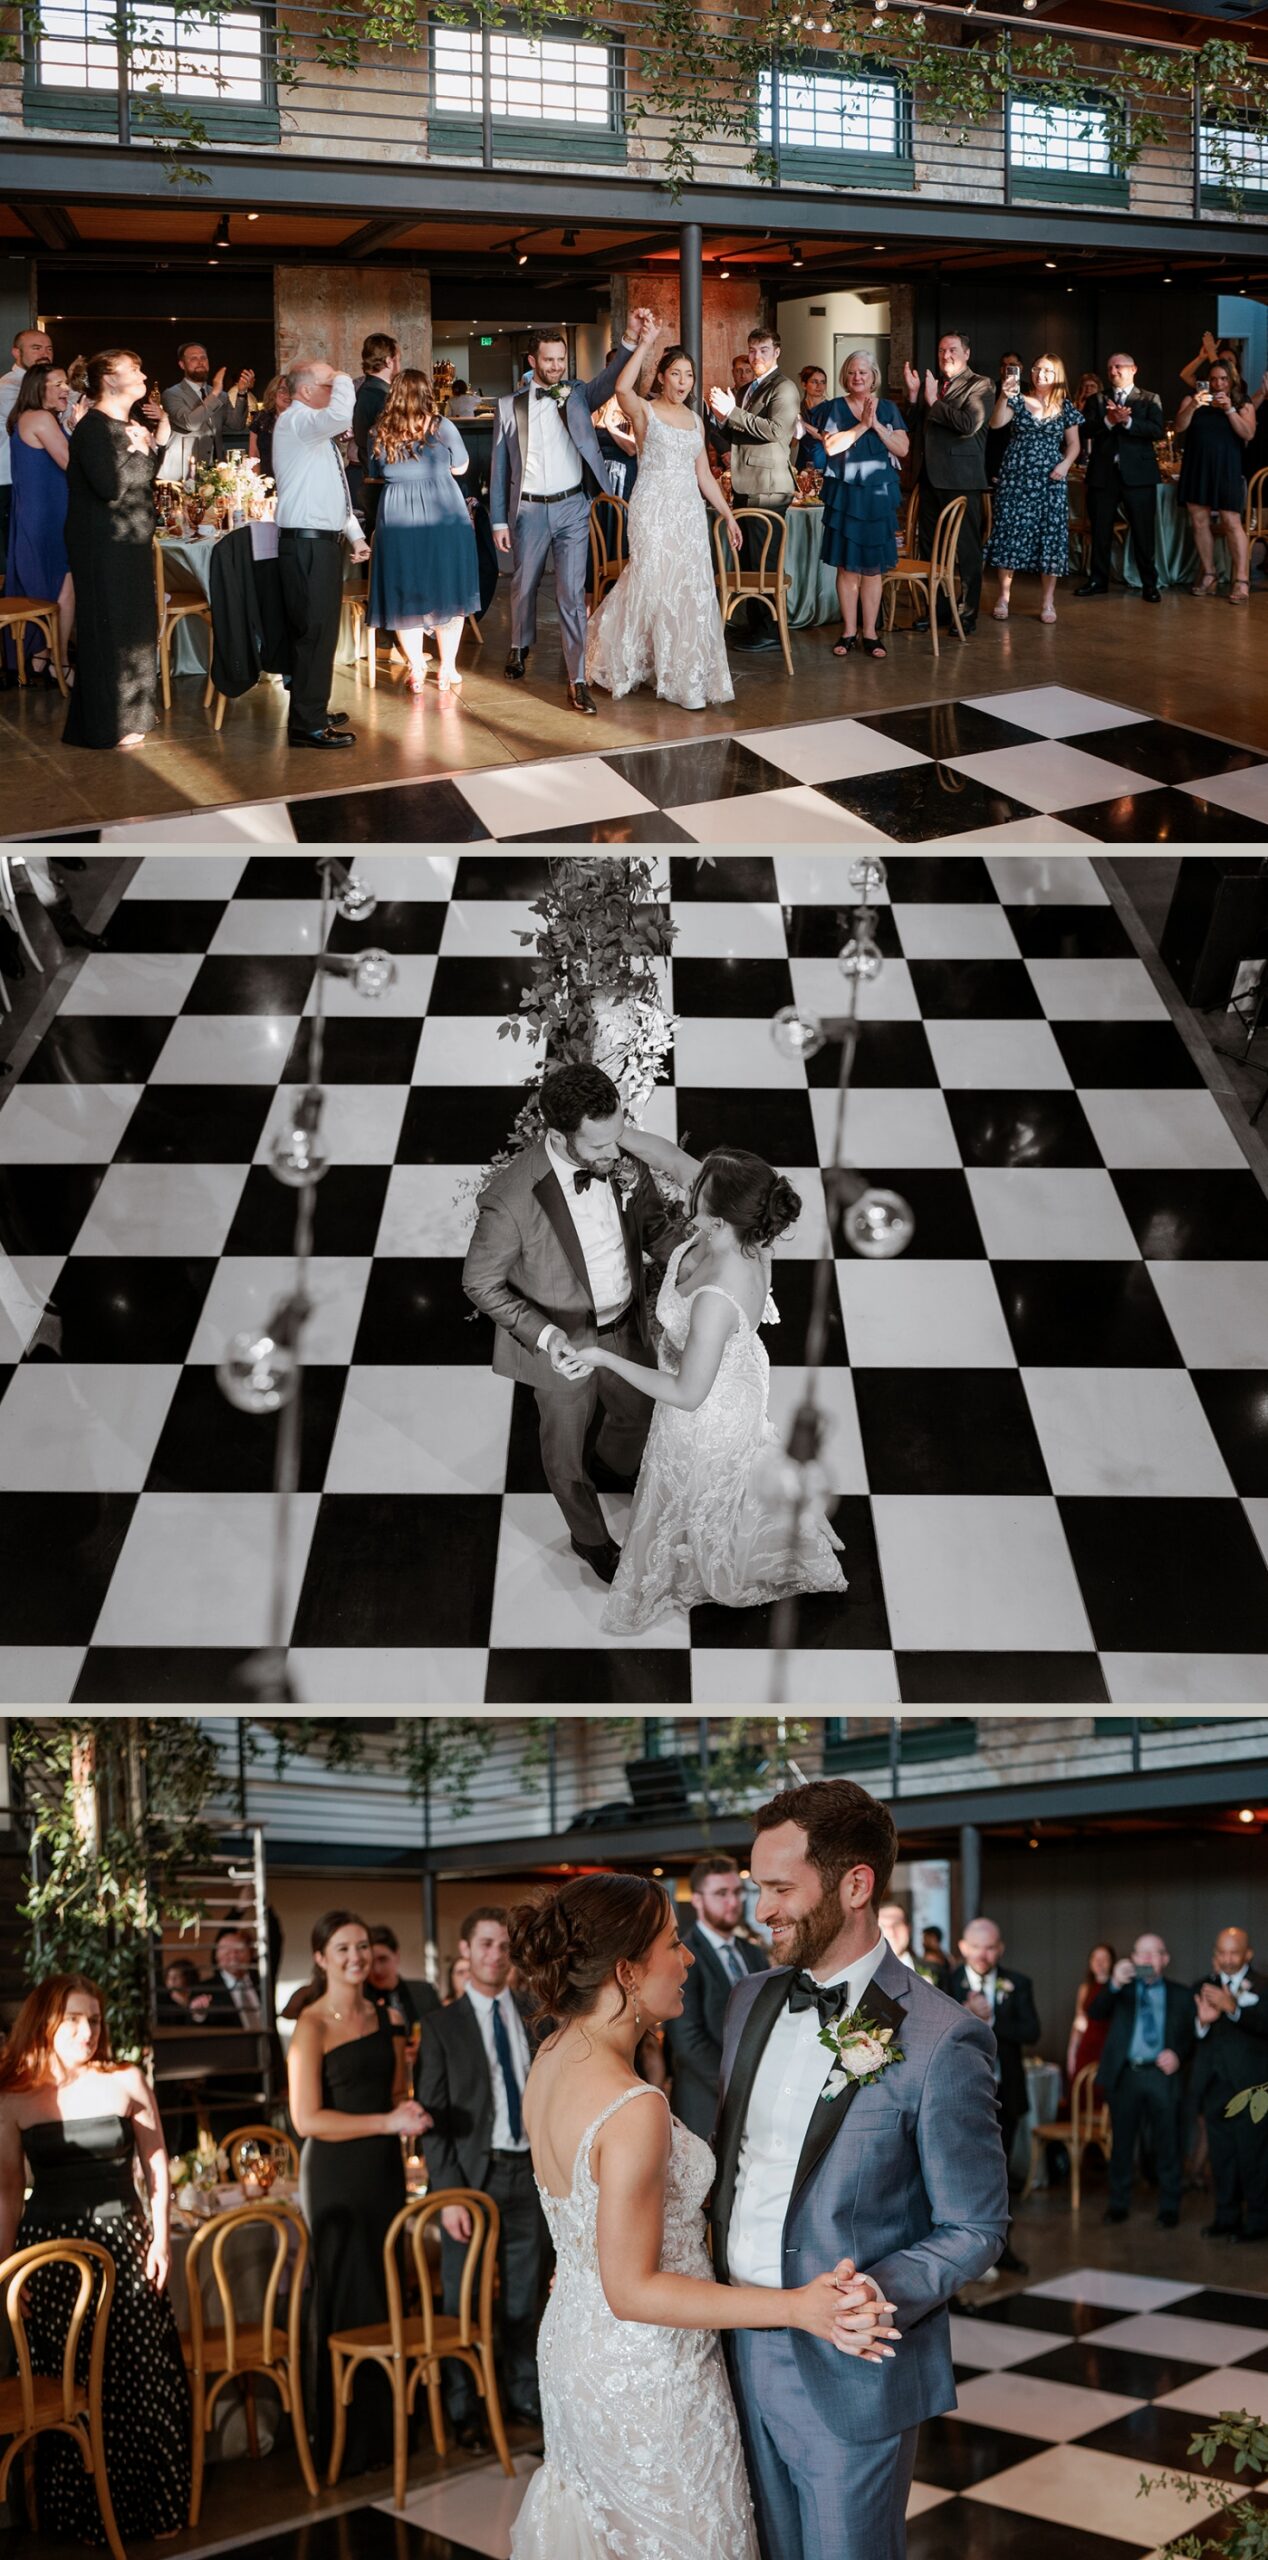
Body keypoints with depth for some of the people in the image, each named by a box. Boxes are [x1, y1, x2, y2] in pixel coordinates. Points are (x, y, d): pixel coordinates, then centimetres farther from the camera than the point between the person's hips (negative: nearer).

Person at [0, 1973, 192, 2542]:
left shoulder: (126, 2082, 0)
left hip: (123, 2245, 0)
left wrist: (161, 2238, -2)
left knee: (140, 2382, 3)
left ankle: (150, 2507, 18)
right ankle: (79, 2515, 19)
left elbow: (156, 2166, 4)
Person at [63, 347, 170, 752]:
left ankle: (129, 713, 28)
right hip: (103, 547, -10)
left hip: (130, 544, 10)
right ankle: (107, 726, 2)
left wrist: (158, 442, 11)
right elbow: (112, 486, -27)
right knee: (110, 631, -4)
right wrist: (140, 452, -15)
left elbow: (142, 482, 21)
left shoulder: (125, 427, 14)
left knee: (133, 627, 16)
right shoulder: (93, 428, -16)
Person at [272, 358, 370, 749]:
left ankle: (312, 712, 26)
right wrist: (343, 381, -15)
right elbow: (340, 416, -33)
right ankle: (308, 725, -7)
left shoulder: (315, 429, 20)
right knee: (315, 632, -10)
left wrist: (354, 534, 22)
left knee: (321, 631, 16)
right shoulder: (295, 421, -12)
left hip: (323, 541, 10)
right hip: (307, 544, -10)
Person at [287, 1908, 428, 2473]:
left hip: (385, 2170, 6)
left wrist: (409, 2109, 0)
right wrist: (387, 2122, -18)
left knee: (386, 2296, 11)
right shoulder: (311, 2026, -10)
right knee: (345, 2304, -1)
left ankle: (382, 2428, 22)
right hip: (336, 2174, -6)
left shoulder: (385, 2018, 10)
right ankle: (344, 2442, 9)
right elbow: (307, 2119, -17)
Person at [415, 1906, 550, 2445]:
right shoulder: (442, 2026, -1)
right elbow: (432, 2119, -3)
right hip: (471, 2177, -3)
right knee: (463, 2301, 4)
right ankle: (461, 2410, 16)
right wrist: (448, 2194, -11)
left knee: (524, 2297, 11)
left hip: (529, 2173, 3)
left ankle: (524, 2395, 25)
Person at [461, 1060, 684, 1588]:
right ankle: (589, 1537, 53)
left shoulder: (623, 1158, -22)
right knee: (566, 1447, 23)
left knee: (636, 1414, 31)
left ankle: (613, 1470, 67)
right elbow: (481, 1283, -21)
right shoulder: (510, 1199, -37)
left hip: (626, 1327, 5)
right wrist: (542, 1334, -32)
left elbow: (654, 1226, -4)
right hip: (563, 1342, -4)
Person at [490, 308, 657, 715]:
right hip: (528, 510, 1)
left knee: (572, 594, -5)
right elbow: (499, 467, 4)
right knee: (524, 586, 16)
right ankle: (520, 645, 44)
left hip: (571, 507, -1)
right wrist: (499, 520, 1)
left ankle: (577, 680, -5)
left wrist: (632, 340, -35)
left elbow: (609, 380, -18)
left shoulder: (578, 395, 2)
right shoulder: (510, 406, 2)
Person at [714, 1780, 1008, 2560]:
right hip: (746, 2350, 6)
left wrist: (865, 2300, -24)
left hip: (850, 2369, -6)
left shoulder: (938, 2039, -17)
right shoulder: (752, 2003, 4)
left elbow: (974, 2229, -12)